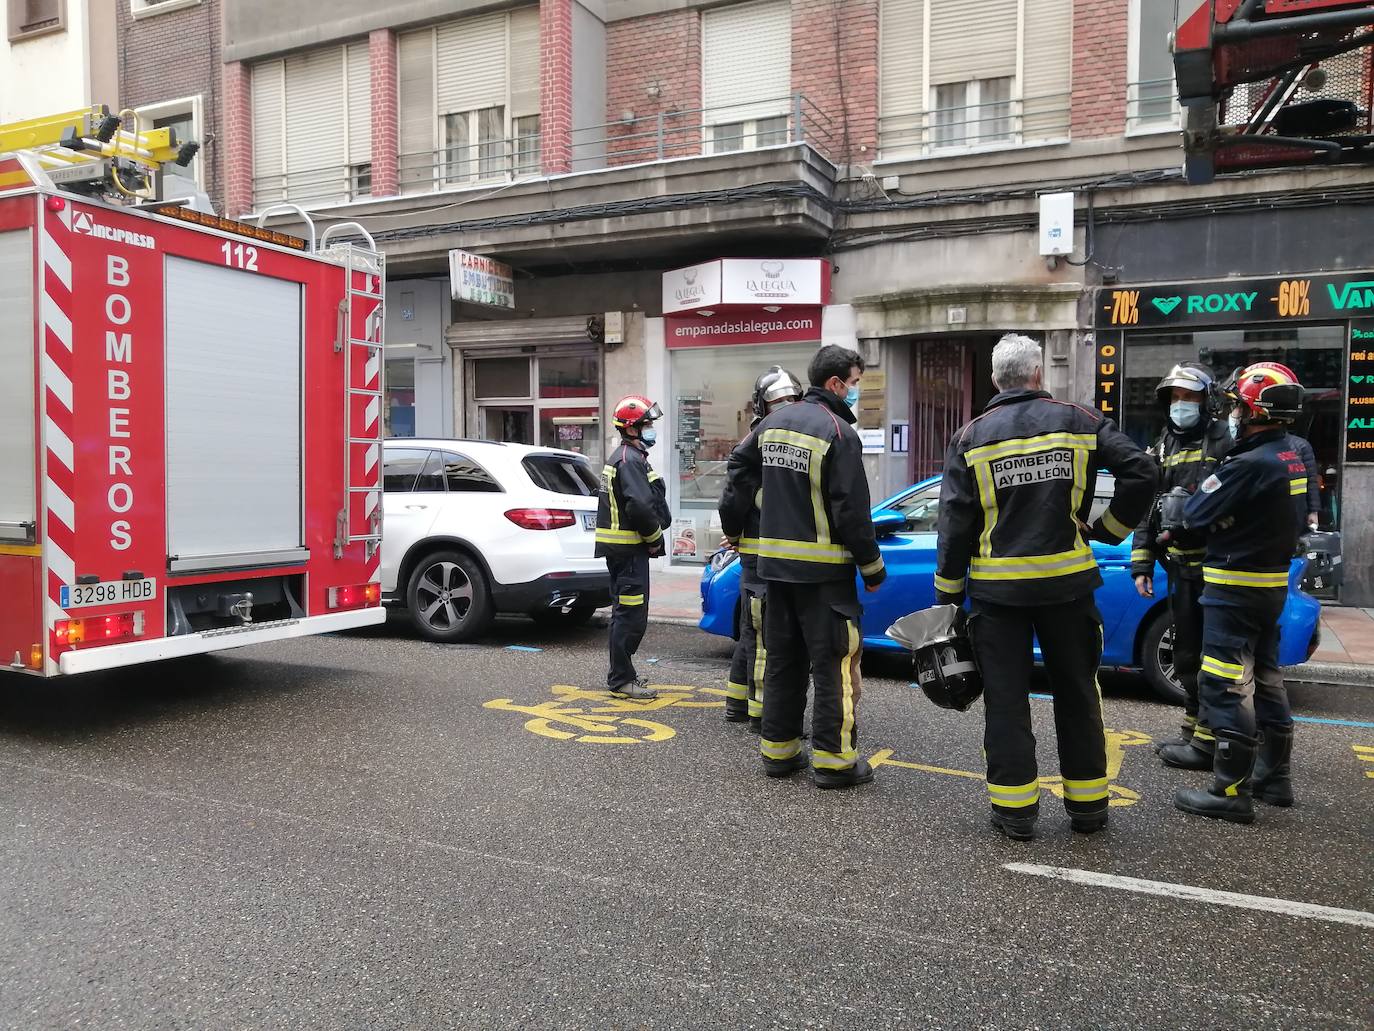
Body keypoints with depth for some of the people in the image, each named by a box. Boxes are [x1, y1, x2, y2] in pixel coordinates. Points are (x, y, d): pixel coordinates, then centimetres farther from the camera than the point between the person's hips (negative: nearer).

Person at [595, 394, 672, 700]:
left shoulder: (621, 457, 19)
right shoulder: (630, 460, -16)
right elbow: (640, 505, -25)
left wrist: (652, 536, 10)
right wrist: (655, 537, -11)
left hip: (619, 546, 11)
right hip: (629, 548, -11)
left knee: (625, 612, 19)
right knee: (631, 614, -6)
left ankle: (621, 673, 29)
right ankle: (621, 680, 0)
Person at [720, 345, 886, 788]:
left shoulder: (774, 422, 10)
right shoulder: (838, 431, -14)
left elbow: (739, 466, 19)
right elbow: (853, 511, -16)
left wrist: (733, 526, 28)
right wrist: (872, 566, -6)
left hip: (775, 563, 8)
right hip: (824, 568, -7)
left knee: (782, 659, 15)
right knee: (834, 664, 1)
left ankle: (777, 750, 22)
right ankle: (833, 759, 6)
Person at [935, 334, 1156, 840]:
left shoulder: (971, 437, -1)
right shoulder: (1079, 421, 0)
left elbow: (954, 523, -3)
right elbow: (1140, 472, -7)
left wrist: (947, 593, 3)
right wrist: (1110, 529, 7)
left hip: (997, 589, -1)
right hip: (1067, 583, 1)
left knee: (1006, 699, 7)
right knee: (1077, 693, 15)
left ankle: (1014, 808, 12)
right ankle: (1087, 804, 24)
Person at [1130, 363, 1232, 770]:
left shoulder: (1224, 440, -5)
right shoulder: (1162, 450, 15)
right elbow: (1146, 511, 15)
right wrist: (1141, 565, 9)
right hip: (1180, 569, 7)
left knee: (1213, 656, -3)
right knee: (1187, 655, 15)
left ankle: (1207, 742, 4)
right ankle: (1193, 732, 27)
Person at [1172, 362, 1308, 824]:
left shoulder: (1250, 465, -23)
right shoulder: (1295, 459, 6)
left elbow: (1196, 514, -17)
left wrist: (1195, 497, 4)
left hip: (1235, 587, -9)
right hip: (1273, 583, 10)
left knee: (1226, 686, -5)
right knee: (1264, 678, 18)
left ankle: (1231, 791, 0)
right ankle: (1275, 776, 29)